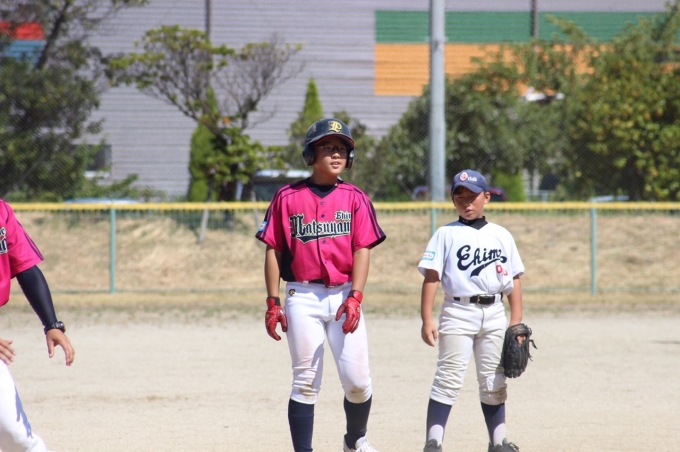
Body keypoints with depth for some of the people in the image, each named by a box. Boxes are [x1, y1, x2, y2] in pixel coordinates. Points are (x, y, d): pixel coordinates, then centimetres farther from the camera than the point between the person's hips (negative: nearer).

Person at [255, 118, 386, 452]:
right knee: (306, 383, 0)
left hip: (343, 295, 1)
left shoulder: (355, 199, 6)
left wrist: (354, 297, -12)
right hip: (302, 297, -1)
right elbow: (273, 251, 5)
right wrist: (273, 303, -1)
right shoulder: (288, 198, 4)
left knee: (357, 380, -4)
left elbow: (363, 249, 0)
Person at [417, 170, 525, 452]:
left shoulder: (502, 236, 12)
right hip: (458, 311, -3)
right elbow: (431, 278, -3)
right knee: (449, 379, -10)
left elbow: (514, 280, 12)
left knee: (494, 383, 9)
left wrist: (516, 321, 4)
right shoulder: (446, 234, 3)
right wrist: (427, 320, -11)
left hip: (494, 313, 3)